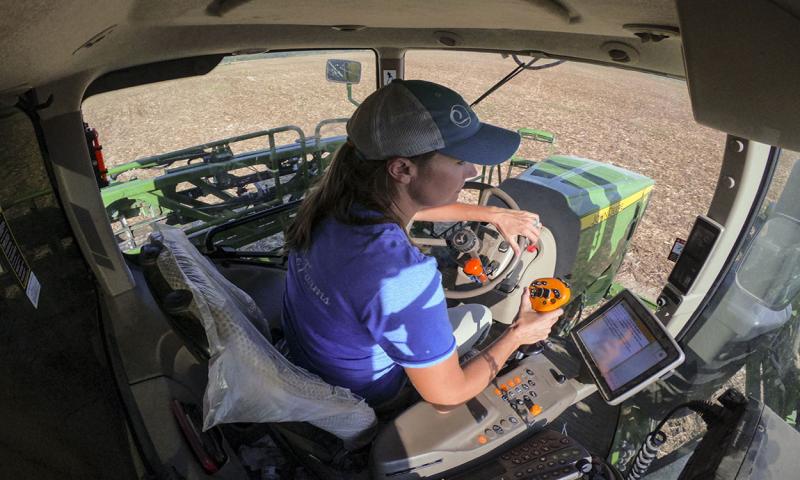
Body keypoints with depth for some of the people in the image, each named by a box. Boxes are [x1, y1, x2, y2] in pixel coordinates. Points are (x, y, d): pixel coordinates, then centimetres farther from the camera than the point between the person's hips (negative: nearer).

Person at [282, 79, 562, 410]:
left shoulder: (334, 197, -19)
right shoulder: (402, 278, -43)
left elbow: (413, 207, 3)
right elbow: (447, 394, -26)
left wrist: (492, 214, 7)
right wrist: (517, 336, -11)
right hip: (359, 396, -5)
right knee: (478, 315, 11)